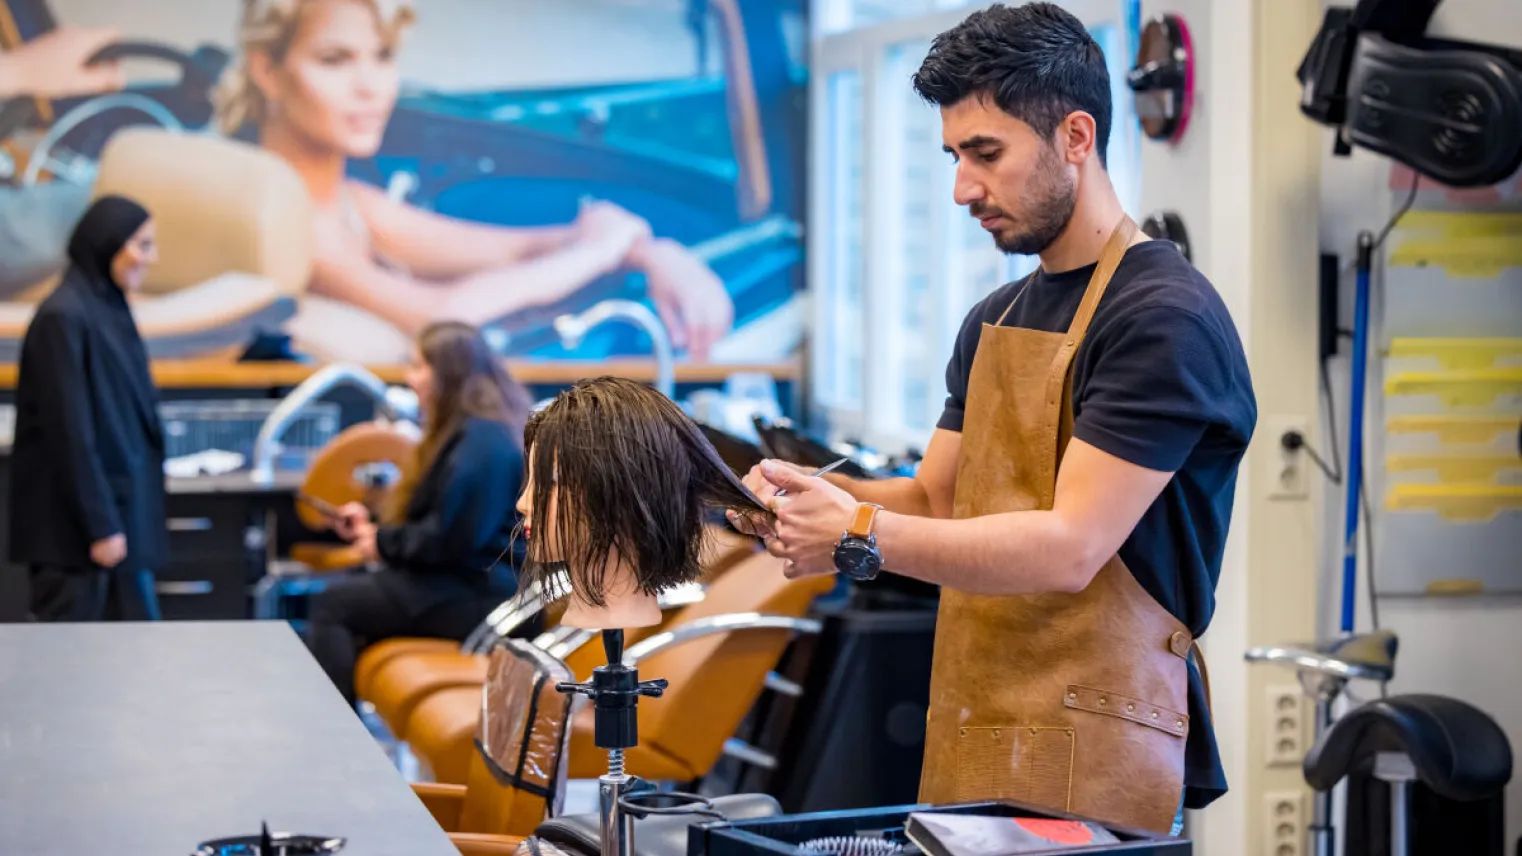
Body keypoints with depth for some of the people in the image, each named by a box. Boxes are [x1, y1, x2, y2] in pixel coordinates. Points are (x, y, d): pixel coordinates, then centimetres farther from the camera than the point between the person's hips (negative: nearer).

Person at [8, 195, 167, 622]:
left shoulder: (109, 309, 11)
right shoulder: (64, 317, -16)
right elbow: (70, 431, -19)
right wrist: (99, 525, -20)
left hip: (120, 505, 9)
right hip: (76, 524, -9)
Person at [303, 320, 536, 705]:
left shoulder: (483, 444, -19)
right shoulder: (465, 431, 16)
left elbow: (450, 539, -24)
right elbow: (434, 517, 25)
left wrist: (384, 543, -10)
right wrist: (374, 522, 13)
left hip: (477, 596, -11)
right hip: (461, 578, 11)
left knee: (330, 607, -10)